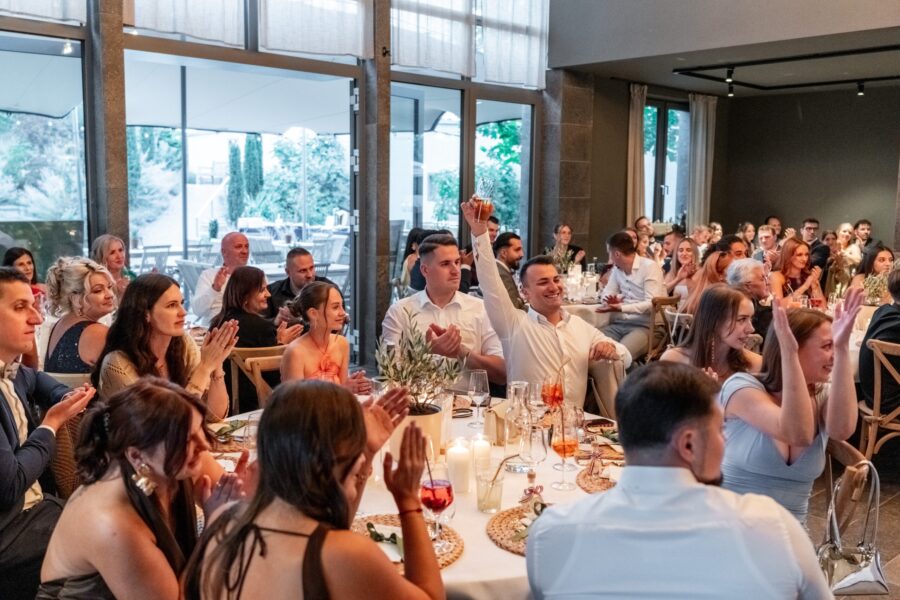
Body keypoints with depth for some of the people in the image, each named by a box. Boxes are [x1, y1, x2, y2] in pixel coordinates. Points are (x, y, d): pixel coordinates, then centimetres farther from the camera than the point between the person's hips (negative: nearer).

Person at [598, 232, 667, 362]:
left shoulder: (650, 266, -8)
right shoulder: (617, 268, 15)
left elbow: (651, 304, -17)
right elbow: (607, 293, 16)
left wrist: (620, 308, -26)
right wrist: (613, 300, -9)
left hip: (645, 326, -6)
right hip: (619, 324, 7)